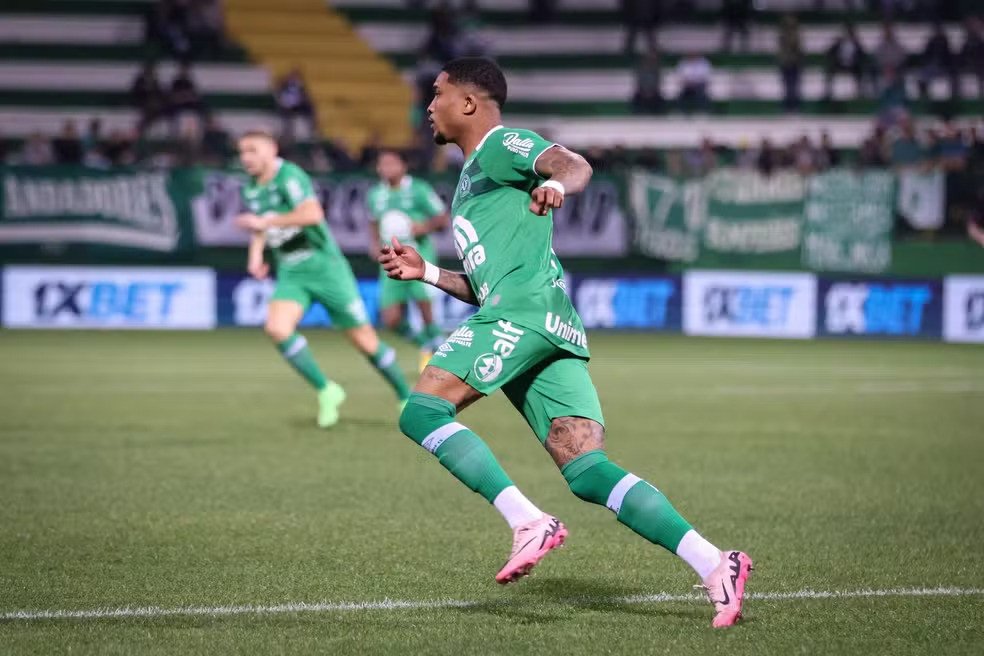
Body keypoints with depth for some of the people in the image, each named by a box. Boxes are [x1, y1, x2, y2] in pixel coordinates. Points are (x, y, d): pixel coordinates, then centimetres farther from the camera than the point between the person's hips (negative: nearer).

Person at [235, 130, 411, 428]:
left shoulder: (289, 176, -16)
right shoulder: (251, 189, 8)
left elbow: (313, 213, -32)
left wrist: (265, 222, -28)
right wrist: (256, 254, 6)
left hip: (324, 266, -6)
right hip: (291, 274, 6)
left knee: (364, 338, -2)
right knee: (277, 328, -21)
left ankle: (407, 398, 17)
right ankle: (326, 392, -7)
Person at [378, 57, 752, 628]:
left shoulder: (501, 144, 7)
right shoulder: (472, 181, 35)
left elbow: (576, 165, -14)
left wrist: (555, 183, -36)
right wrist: (425, 272, 30)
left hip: (525, 310, -9)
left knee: (422, 412, -12)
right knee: (587, 469, -6)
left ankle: (529, 522, -23)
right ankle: (713, 563, -17)